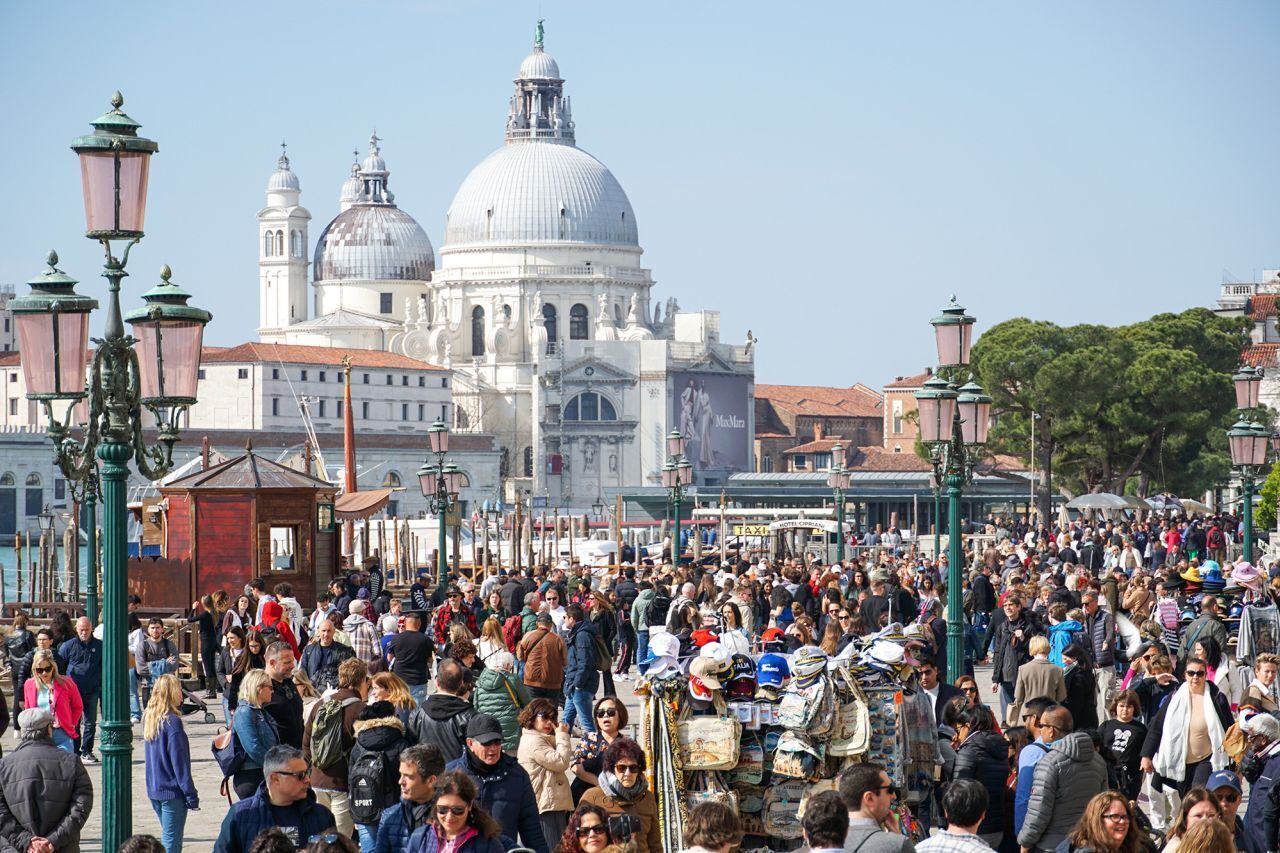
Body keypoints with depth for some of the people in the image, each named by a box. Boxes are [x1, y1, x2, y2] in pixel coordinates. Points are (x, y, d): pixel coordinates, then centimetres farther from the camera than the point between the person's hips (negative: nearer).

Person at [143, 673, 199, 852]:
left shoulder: (149, 718, 6)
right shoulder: (172, 722, -17)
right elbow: (180, 763, -16)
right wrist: (191, 795, -12)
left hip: (154, 789, 8)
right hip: (172, 791, -8)